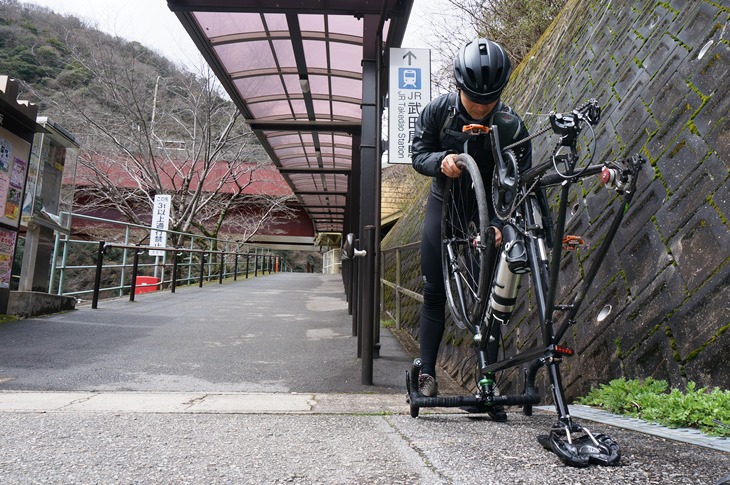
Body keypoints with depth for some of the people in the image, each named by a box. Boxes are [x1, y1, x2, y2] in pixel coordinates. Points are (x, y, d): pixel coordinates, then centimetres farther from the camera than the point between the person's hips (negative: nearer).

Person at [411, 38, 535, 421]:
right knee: (434, 292, -2)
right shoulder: (439, 110, -13)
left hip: (488, 210, -1)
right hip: (444, 204, 1)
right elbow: (418, 154, -8)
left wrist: (498, 225, -36)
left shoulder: (512, 126, -19)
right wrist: (441, 160, -32)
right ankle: (426, 372, 10)